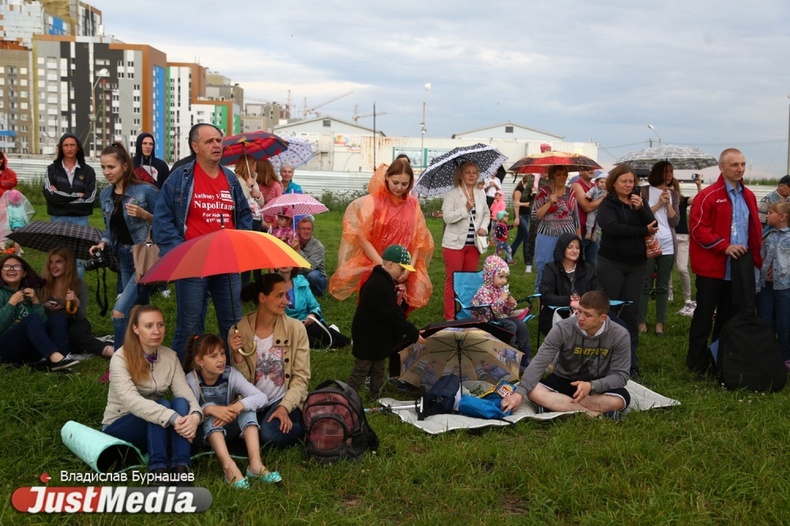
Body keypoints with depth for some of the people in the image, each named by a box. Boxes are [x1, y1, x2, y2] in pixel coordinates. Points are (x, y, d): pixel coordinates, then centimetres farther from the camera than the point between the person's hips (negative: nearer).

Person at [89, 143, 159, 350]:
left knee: (120, 311, -15)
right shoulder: (105, 194, 6)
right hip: (124, 258, 7)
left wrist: (144, 215, -26)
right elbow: (110, 228, 16)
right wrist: (103, 243, -3)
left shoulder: (146, 191, -14)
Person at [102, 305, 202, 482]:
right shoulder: (121, 358, -17)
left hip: (155, 430, 4)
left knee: (180, 403, -27)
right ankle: (158, 470, -39)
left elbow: (185, 392, -15)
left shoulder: (170, 357, -1)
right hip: (119, 427, -4)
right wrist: (172, 418, -46)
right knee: (163, 405, -32)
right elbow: (131, 400, -33)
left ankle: (181, 468, -38)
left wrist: (195, 415, -38)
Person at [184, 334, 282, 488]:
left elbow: (262, 397, -23)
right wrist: (209, 410, -46)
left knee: (245, 405, -24)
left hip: (228, 429, 2)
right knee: (210, 409, -32)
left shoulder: (230, 374, -12)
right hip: (204, 433, -2)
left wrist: (237, 407, -41)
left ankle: (255, 464, -38)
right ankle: (228, 466, -49)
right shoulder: (191, 380, -16)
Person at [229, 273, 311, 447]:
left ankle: (303, 428, 2)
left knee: (269, 435, -30)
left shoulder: (296, 328, -7)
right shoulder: (239, 331, -5)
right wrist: (237, 355, -20)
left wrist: (285, 407, -19)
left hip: (284, 400, -2)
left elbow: (301, 377, -6)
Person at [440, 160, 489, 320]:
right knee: (452, 280, 0)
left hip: (474, 244, 5)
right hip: (455, 244, -5)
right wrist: (466, 209, -23)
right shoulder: (451, 194, -8)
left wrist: (484, 227, -1)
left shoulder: (481, 194, 8)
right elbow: (447, 217, -17)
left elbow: (486, 214, 17)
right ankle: (449, 316, 7)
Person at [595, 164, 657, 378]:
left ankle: (630, 360, 9)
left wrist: (640, 209, -16)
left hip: (637, 264, 4)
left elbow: (653, 226, -1)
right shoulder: (607, 204, -3)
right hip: (611, 263, -4)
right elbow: (612, 227, -21)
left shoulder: (638, 201, 10)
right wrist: (643, 231, -13)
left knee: (630, 312, 4)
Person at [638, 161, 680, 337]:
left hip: (668, 245, 3)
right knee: (645, 285, 1)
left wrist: (668, 203, -8)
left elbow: (675, 221, 1)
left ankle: (660, 323, 9)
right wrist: (659, 204, -10)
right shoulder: (645, 191, -1)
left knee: (663, 286, 5)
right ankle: (642, 321, 7)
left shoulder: (673, 194, 9)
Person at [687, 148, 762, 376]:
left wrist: (756, 257, 7)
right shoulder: (708, 195, -10)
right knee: (704, 315, 1)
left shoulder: (748, 196, 11)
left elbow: (755, 230, 16)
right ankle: (698, 363, 10)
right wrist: (724, 246, -21)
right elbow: (697, 229, -15)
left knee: (729, 315, 14)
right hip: (712, 267, -6)